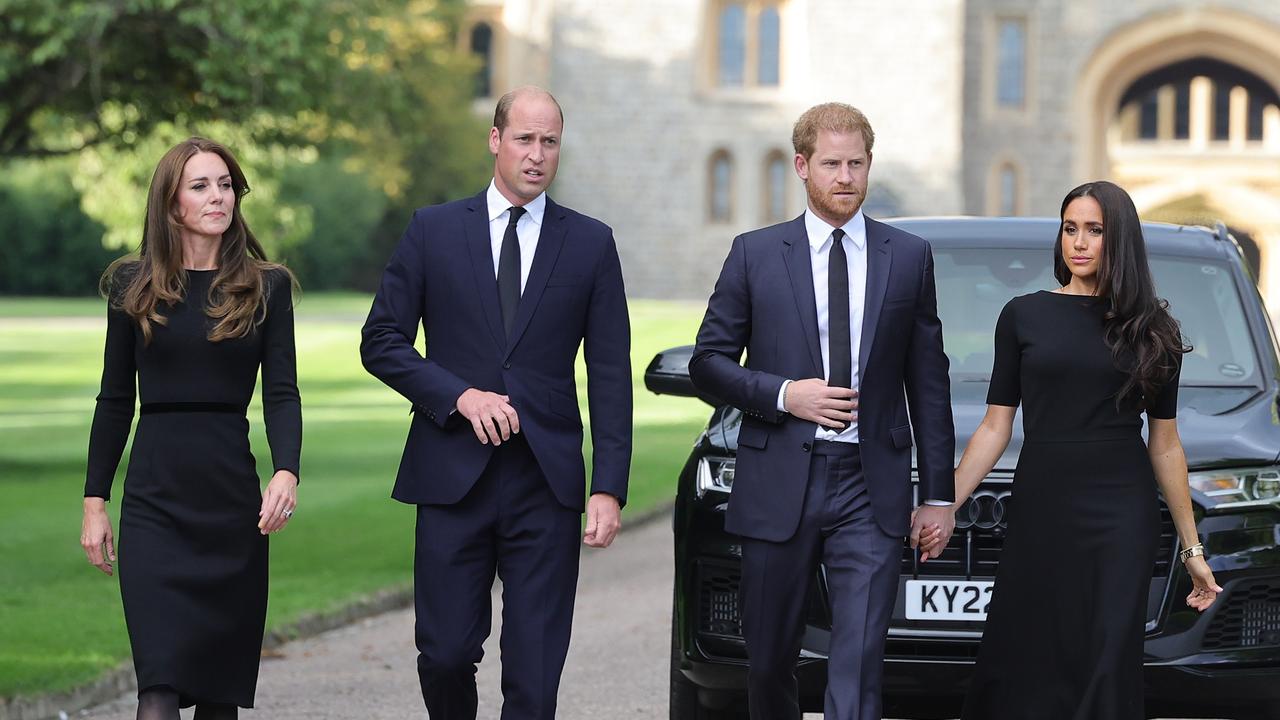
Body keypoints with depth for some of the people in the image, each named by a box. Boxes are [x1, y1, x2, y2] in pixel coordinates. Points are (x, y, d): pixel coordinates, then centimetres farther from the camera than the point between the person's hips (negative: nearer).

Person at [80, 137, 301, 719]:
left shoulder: (266, 287, 5)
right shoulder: (133, 285, 7)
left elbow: (282, 393, -2)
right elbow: (115, 400, 10)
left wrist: (286, 473, -19)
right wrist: (95, 501, 5)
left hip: (234, 497, 1)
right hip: (155, 501, -1)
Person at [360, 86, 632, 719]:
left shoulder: (590, 243, 7)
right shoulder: (433, 231, 6)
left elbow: (610, 375, 4)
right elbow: (382, 341, 4)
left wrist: (609, 488, -5)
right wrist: (460, 396, -11)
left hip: (546, 483, 0)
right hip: (453, 476, 0)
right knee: (445, 654, 1)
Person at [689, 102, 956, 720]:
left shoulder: (909, 257, 7)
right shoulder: (755, 254, 5)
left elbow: (928, 383, 9)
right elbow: (708, 362, 6)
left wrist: (938, 495, 6)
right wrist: (783, 395, -12)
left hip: (871, 489, 0)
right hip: (779, 484, 1)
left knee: (858, 664, -10)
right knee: (769, 660, 10)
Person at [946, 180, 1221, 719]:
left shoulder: (1151, 329, 6)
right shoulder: (1024, 316, 5)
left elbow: (1164, 444, 10)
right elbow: (995, 427, 6)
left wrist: (1191, 547, 9)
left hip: (1122, 517, 0)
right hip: (1041, 512, 0)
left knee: (1106, 667, -4)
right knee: (1022, 665, -1)